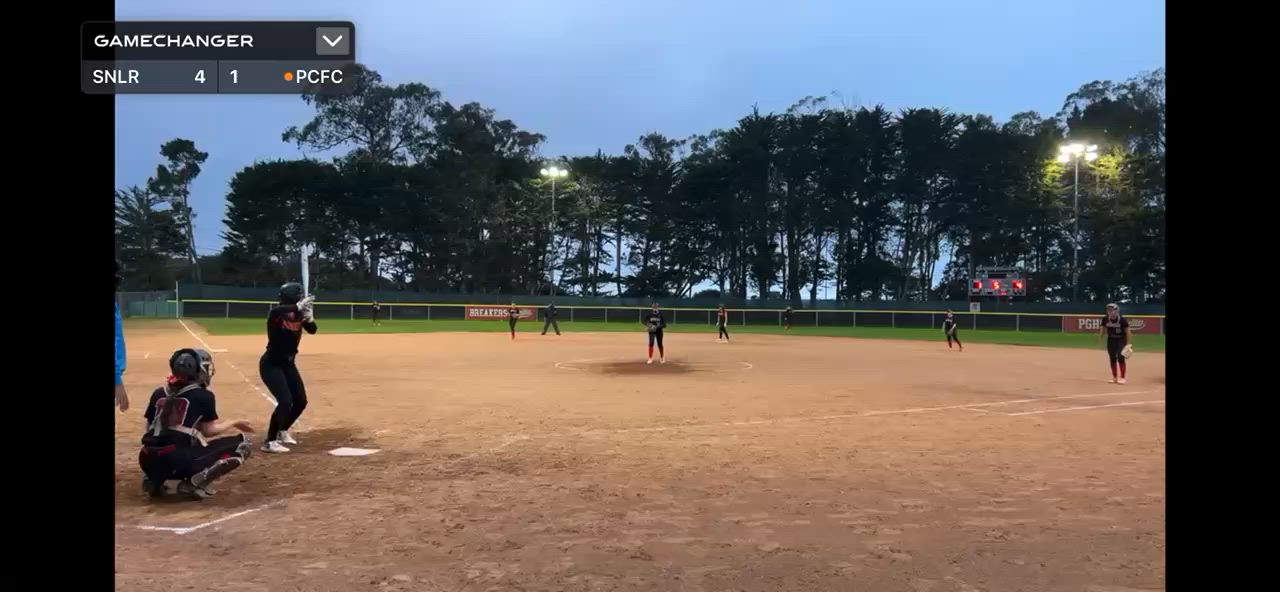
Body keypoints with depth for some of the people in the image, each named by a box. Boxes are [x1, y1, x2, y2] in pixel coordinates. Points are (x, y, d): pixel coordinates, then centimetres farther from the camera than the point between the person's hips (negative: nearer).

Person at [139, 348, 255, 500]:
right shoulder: (204, 396, 2)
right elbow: (208, 431, 10)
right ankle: (194, 483, -9)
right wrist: (234, 423, 27)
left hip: (148, 460, 7)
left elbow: (151, 429, 23)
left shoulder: (159, 393, 17)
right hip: (178, 461, -7)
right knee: (241, 442, 2)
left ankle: (153, 480, 14)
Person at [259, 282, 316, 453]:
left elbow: (312, 330, -13)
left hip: (288, 364, 7)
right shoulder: (276, 314, -20)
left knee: (301, 401, 11)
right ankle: (269, 442, -11)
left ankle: (282, 431, 35)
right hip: (271, 364, -7)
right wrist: (298, 307, -50)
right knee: (285, 400, -21)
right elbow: (275, 311, -44)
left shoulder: (299, 315, -2)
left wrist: (309, 317, -32)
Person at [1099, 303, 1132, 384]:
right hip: (1111, 340, 4)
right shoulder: (1105, 319, -8)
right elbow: (1103, 330, 6)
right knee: (1112, 359, 7)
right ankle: (1114, 377, 18)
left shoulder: (1122, 320, -18)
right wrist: (1100, 336, -10)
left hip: (1121, 340, -4)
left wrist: (1127, 344, -13)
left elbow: (1127, 332, -12)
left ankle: (1122, 378, 2)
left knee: (1120, 358, -8)